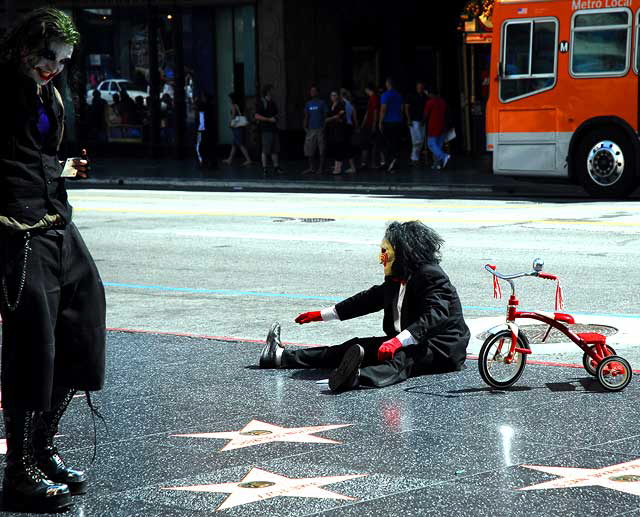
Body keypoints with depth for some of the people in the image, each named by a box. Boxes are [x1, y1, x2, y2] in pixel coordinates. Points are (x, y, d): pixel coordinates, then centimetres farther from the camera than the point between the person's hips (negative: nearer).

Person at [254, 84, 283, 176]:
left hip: (274, 129, 7)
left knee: (275, 150, 9)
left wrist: (276, 118, 9)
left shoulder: (272, 103, 17)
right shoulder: (261, 102, -6)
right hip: (266, 130, -7)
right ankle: (264, 168, -2)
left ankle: (276, 166, 14)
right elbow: (257, 116, -14)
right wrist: (269, 119, -17)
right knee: (265, 150, -5)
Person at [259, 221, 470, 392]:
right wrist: (321, 315, 23)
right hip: (409, 343, 10)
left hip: (441, 349, -9)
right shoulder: (397, 281, 13)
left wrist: (398, 341, -45)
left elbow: (434, 315, -32)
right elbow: (368, 299, 23)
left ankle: (358, 378, -72)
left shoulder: (432, 277, -16)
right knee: (358, 346, 3)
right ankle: (282, 356, 3)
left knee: (401, 358, -39)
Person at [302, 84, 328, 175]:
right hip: (311, 129, 4)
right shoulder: (308, 104, 14)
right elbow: (306, 116, 16)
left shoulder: (322, 102, 1)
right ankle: (312, 168, 7)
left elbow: (326, 115, -1)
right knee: (309, 150, 0)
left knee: (321, 150, -2)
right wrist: (305, 126, 4)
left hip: (320, 129, -4)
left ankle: (320, 168, 3)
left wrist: (324, 127, -10)